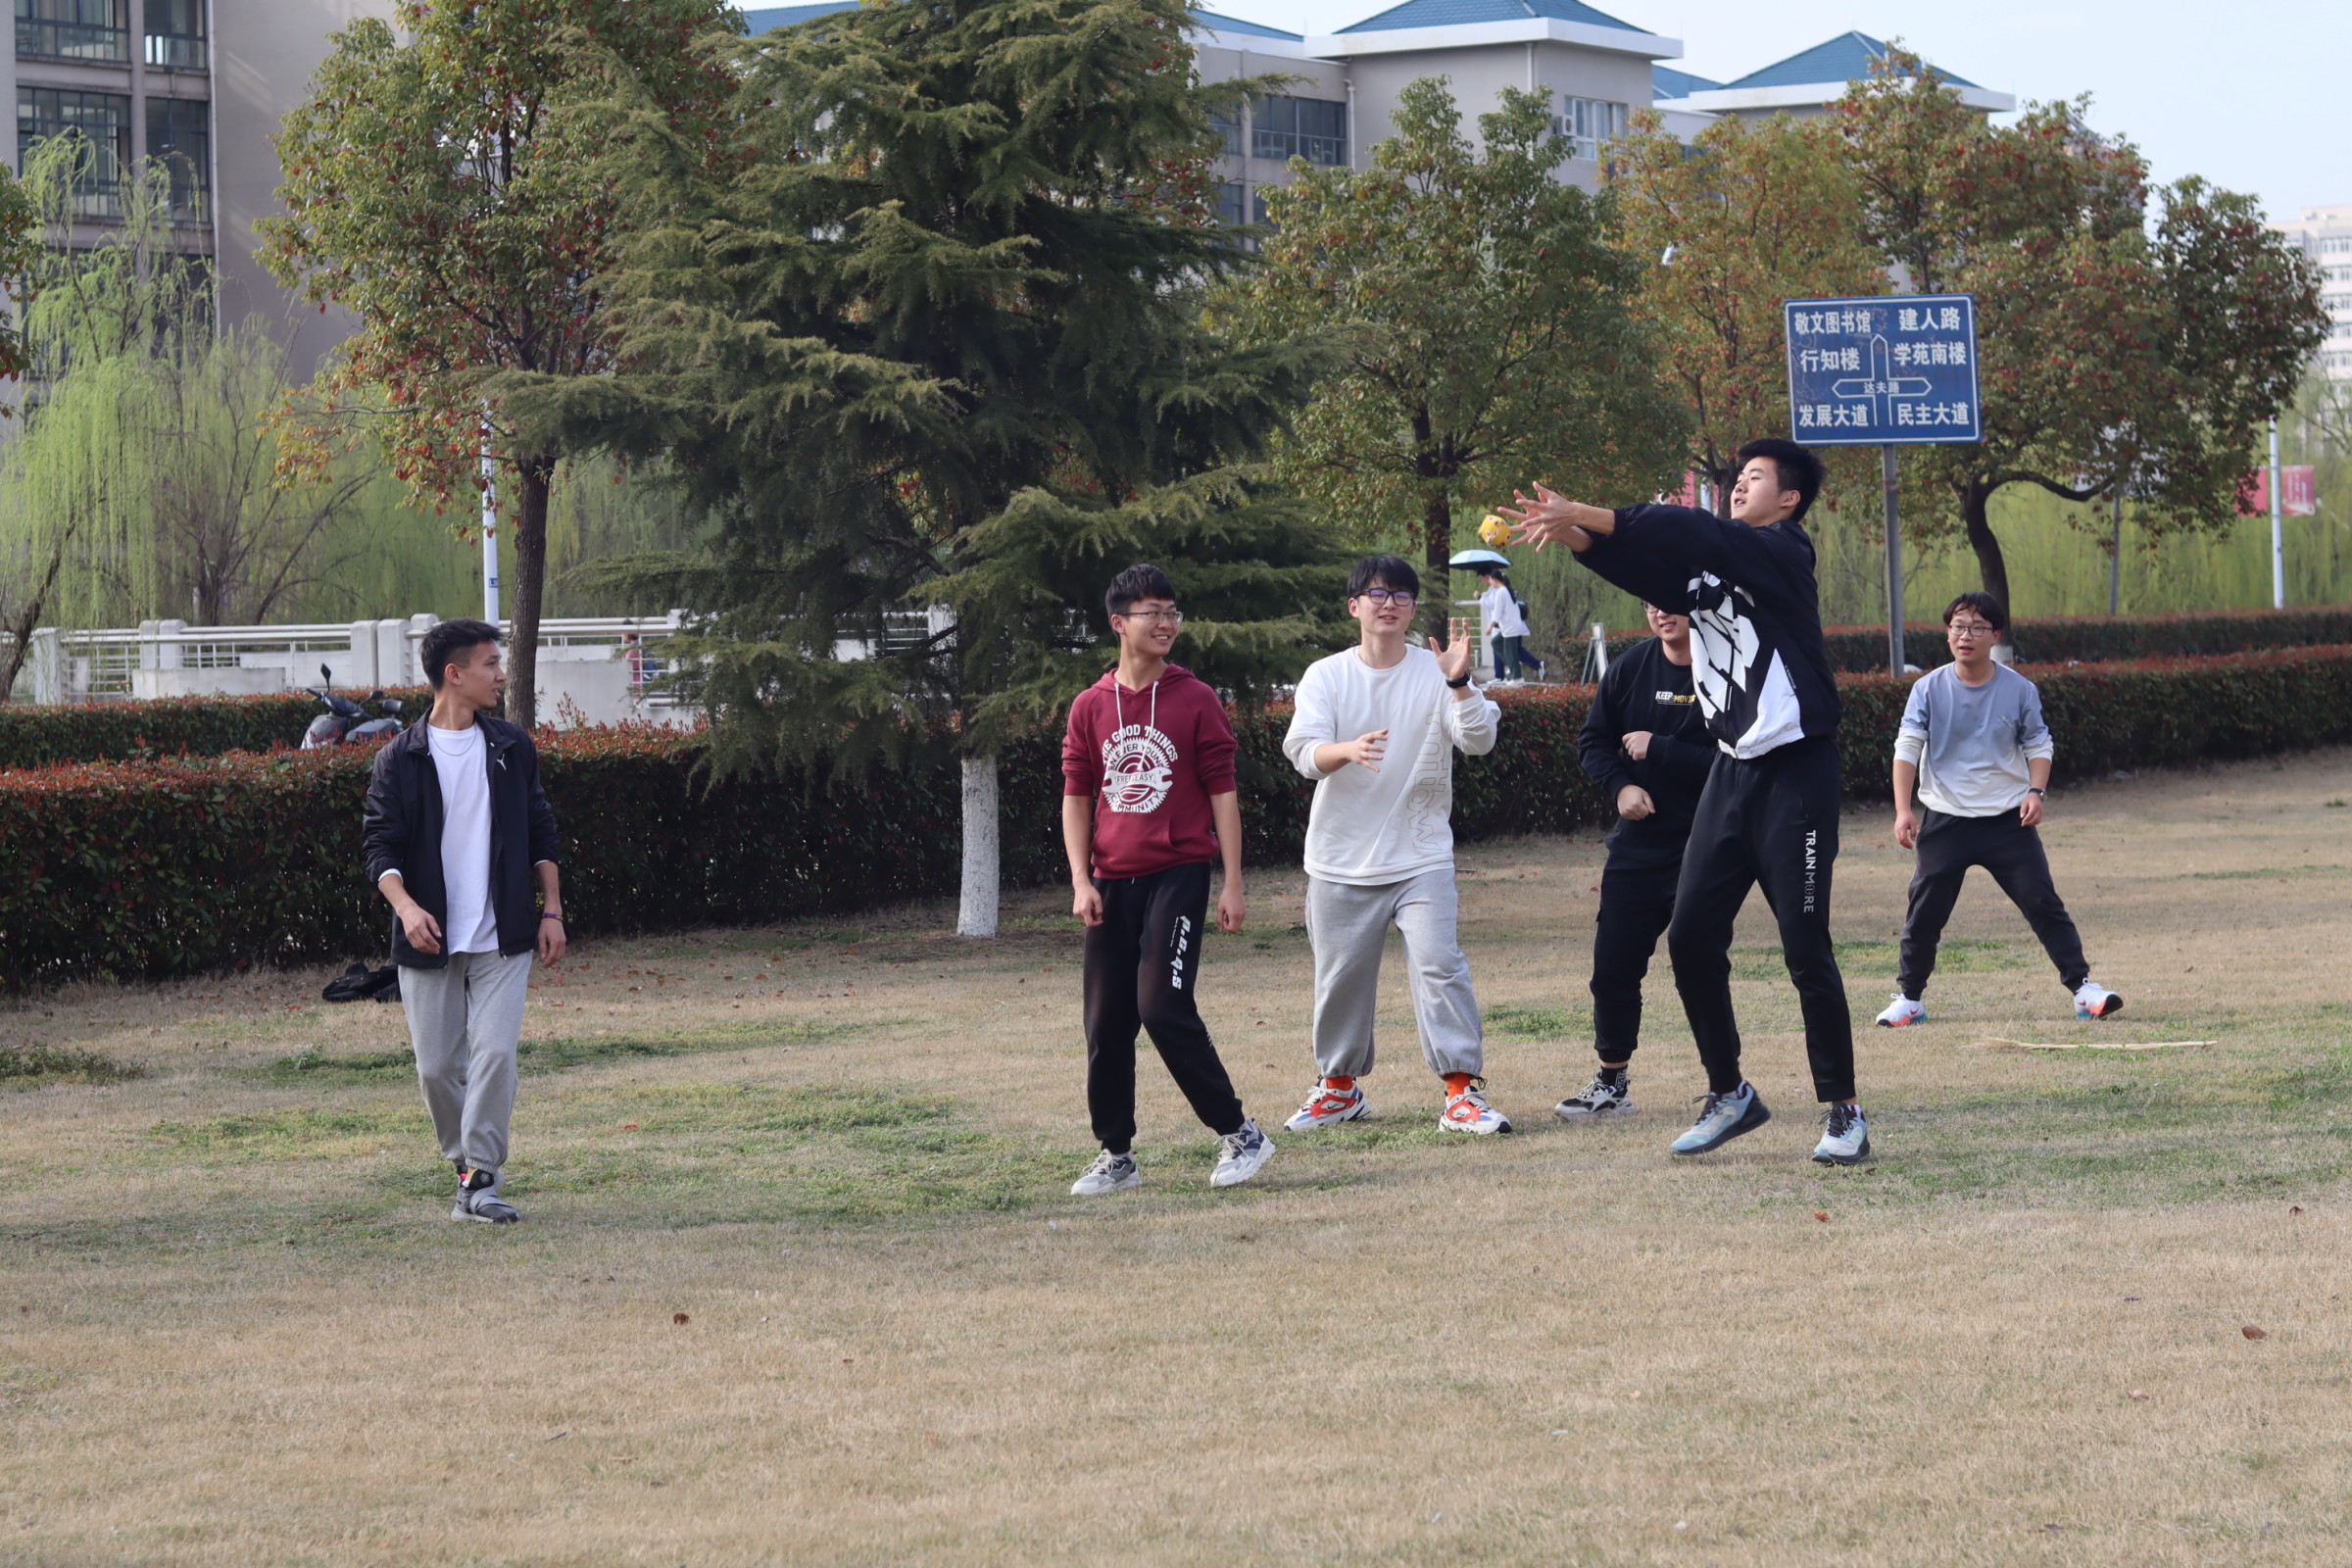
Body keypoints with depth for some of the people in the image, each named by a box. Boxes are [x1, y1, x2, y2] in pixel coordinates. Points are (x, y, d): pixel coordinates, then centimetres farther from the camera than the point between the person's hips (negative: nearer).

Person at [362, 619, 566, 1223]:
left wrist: (551, 911, 8)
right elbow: (380, 846, -3)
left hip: (502, 938, 1)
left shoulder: (512, 748, 8)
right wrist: (405, 905, -21)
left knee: (494, 1053, -13)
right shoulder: (400, 759, -1)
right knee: (437, 1068, 2)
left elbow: (541, 834, 15)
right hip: (429, 941, -1)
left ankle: (483, 1179, -9)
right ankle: (466, 1164, 23)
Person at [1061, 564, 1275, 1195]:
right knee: (1106, 1022, 4)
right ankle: (1116, 1157, 15)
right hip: (1113, 883, 4)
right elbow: (1076, 797, 12)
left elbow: (1223, 792, 0)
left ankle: (1239, 1135, -6)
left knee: (1164, 1007, -16)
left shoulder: (1196, 700, -1)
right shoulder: (1091, 708, 8)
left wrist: (1233, 885, -4)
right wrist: (1081, 881, 1)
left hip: (1178, 875, -4)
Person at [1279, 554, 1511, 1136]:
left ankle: (1462, 1092, -14)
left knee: (1438, 964, -15)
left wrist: (1458, 682, -30)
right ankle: (1340, 1085, 28)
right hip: (1341, 860, 1)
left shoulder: (1436, 675, 0)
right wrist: (1348, 751, -36)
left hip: (1420, 857, -1)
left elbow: (1478, 740, -13)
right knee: (1341, 975, 8)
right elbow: (1303, 751, -15)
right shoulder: (1326, 676, 0)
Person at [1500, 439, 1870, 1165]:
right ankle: (1729, 1095, 16)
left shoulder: (1782, 552, -9)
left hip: (1796, 771, -8)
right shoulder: (1708, 564, 13)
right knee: (1691, 937, 2)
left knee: (1805, 949, -7)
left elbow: (1686, 531, -21)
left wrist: (1582, 514, -21)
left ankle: (1843, 1113, 4)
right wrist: (1571, 532, -18)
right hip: (1733, 770, 8)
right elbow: (1638, 559, 1)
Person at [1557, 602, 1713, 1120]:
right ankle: (1612, 1083, 22)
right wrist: (1619, 786, -5)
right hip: (1637, 843, 5)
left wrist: (1658, 749, -18)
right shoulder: (1630, 668, 5)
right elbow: (1593, 740, 13)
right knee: (1613, 966, 6)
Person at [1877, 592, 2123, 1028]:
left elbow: (2038, 745, 7)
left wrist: (2036, 791, -11)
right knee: (1924, 913, 1)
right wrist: (1903, 809, -16)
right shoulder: (1929, 689, -4)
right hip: (1945, 820, 0)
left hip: (2009, 819, 0)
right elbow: (1907, 748, -6)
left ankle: (2083, 987, 3)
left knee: (2043, 903, -3)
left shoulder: (2019, 690, -2)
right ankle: (1909, 999, 15)